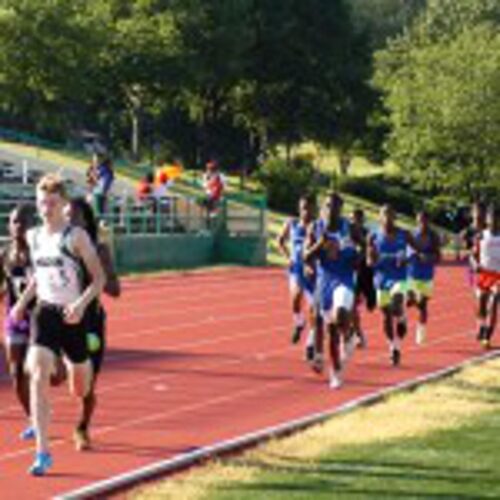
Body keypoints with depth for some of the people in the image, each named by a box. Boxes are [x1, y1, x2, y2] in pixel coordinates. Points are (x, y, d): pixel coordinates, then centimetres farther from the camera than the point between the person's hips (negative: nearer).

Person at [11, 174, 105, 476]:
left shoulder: (76, 237, -11)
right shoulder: (34, 237, 5)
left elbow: (99, 278, -10)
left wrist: (82, 304, -25)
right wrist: (22, 303, 12)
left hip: (73, 315, -3)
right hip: (45, 313, 3)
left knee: (80, 390, 14)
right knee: (38, 377, -18)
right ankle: (43, 452, -15)